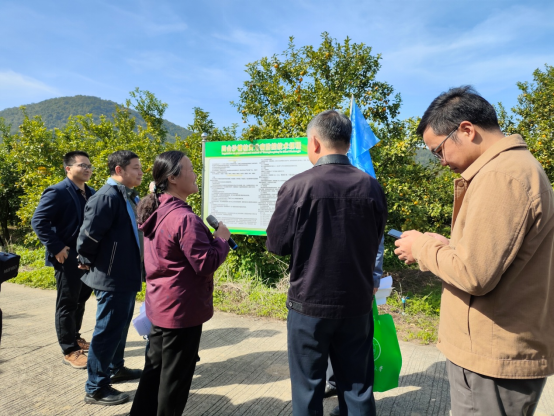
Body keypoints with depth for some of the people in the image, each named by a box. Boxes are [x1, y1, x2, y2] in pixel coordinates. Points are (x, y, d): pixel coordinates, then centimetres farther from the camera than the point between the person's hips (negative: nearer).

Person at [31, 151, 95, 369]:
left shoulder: (91, 193, 8)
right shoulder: (58, 192, -13)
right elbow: (38, 221, -18)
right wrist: (56, 248, -20)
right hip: (68, 258, -7)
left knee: (80, 300, 20)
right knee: (67, 304, 4)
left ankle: (74, 337, 38)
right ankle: (69, 351, 15)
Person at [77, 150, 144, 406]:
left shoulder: (129, 197, 8)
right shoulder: (107, 197, -22)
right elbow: (88, 235, -21)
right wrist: (88, 262, -8)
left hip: (126, 275, 10)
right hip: (112, 277, -10)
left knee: (121, 324, 22)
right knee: (108, 329, 2)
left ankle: (116, 368, 41)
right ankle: (96, 388, 18)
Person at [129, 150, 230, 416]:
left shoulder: (156, 211, 6)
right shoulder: (184, 217, -24)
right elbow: (206, 265, -23)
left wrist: (209, 237, 11)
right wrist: (221, 239, -8)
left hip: (160, 304, 9)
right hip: (182, 308, -9)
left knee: (155, 368, 23)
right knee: (175, 376, 9)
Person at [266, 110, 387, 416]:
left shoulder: (297, 187, -15)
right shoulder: (371, 187, -3)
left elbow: (276, 245, -8)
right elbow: (375, 242, 9)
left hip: (310, 304, -3)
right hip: (357, 303, 4)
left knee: (308, 390, 14)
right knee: (358, 389, 17)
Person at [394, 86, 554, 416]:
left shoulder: (501, 175, -21)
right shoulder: (517, 164, 12)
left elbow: (474, 274, -25)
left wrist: (423, 248, -10)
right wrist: (445, 247, 6)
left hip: (494, 359, -10)